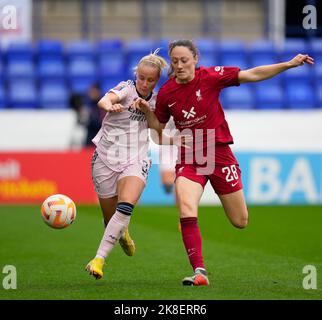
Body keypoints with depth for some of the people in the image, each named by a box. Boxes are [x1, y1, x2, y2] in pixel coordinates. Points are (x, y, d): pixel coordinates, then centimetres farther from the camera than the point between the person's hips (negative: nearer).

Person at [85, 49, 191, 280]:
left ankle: (99, 259, -28)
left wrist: (174, 141, 3)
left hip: (136, 161, 2)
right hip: (106, 158, -2)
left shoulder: (155, 102, 7)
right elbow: (104, 100, -32)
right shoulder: (126, 89, -8)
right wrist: (109, 106, -55)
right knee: (111, 219, 7)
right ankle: (122, 233, 45)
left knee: (126, 207, -27)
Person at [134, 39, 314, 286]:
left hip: (219, 154, -1)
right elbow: (159, 126, 14)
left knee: (241, 222, 8)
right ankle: (199, 272, -26)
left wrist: (289, 64, -15)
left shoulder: (211, 77, -9)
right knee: (186, 208, -27)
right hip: (188, 159, 1)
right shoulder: (166, 93, -1)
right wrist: (147, 111, -5)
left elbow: (253, 75, -9)